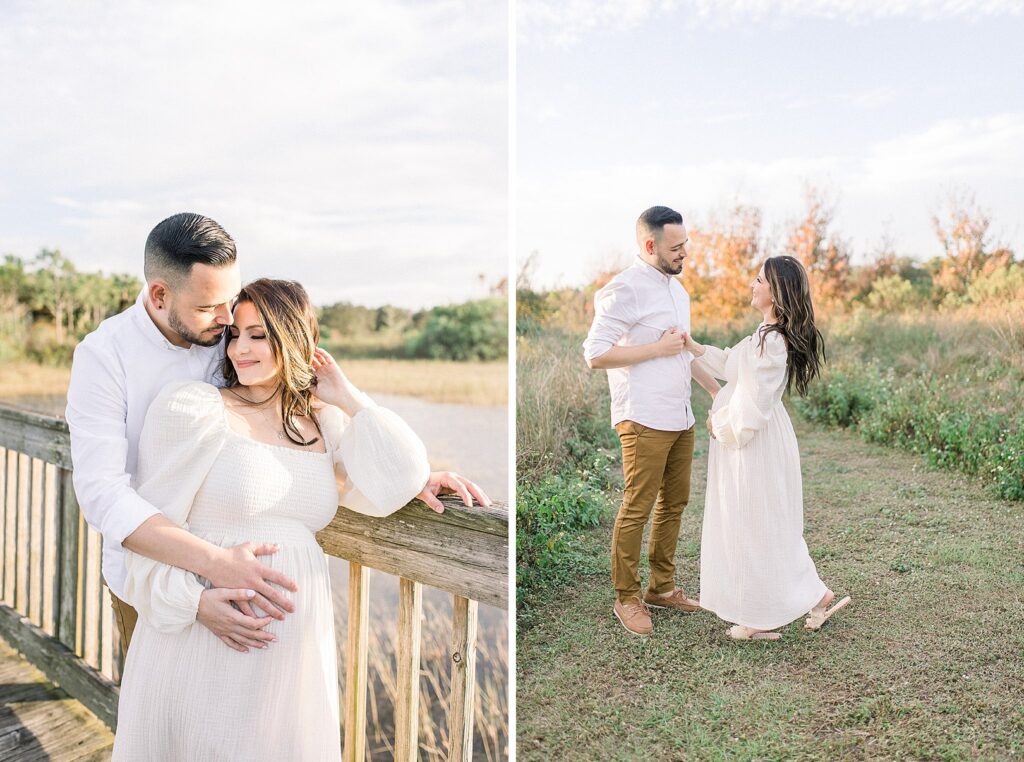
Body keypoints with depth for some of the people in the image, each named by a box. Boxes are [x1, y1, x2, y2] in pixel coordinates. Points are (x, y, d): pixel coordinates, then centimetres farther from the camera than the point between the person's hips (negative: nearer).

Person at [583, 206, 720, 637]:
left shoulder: (676, 288, 16)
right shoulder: (625, 290, -13)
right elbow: (595, 354, -19)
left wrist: (715, 388, 22)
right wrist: (657, 348, -16)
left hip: (681, 419, 9)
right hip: (644, 422, -9)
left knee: (674, 503, 14)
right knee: (637, 510, -1)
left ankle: (662, 587, 28)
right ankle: (627, 598, 14)